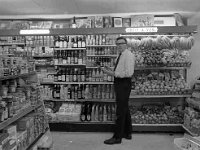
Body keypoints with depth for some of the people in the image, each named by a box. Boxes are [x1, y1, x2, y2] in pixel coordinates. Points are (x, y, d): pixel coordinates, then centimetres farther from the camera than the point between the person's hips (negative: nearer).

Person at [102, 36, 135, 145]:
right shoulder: (121, 55, 15)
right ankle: (127, 133, 32)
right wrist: (111, 70, 8)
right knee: (124, 108, 18)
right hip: (119, 83, 10)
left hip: (124, 84, -10)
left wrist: (113, 73, -21)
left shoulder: (129, 55, -13)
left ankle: (117, 137, 6)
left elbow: (128, 73, -22)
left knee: (120, 111, -4)